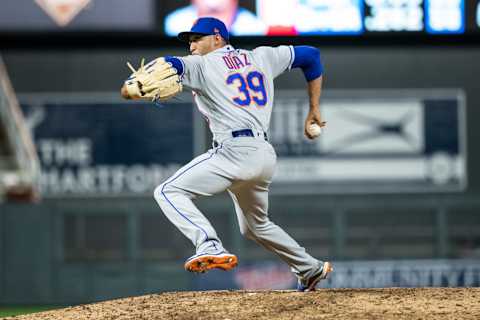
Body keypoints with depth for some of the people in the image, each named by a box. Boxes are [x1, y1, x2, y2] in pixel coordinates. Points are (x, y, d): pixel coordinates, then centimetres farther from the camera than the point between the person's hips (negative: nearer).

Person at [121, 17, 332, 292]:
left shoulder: (202, 65, 3)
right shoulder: (263, 57, 20)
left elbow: (168, 65, -17)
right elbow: (310, 55, 26)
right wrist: (314, 111, 28)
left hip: (235, 152, -8)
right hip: (266, 156, 8)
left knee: (169, 192, -11)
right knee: (256, 226, 29)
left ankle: (210, 247, -32)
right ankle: (311, 268, 34)